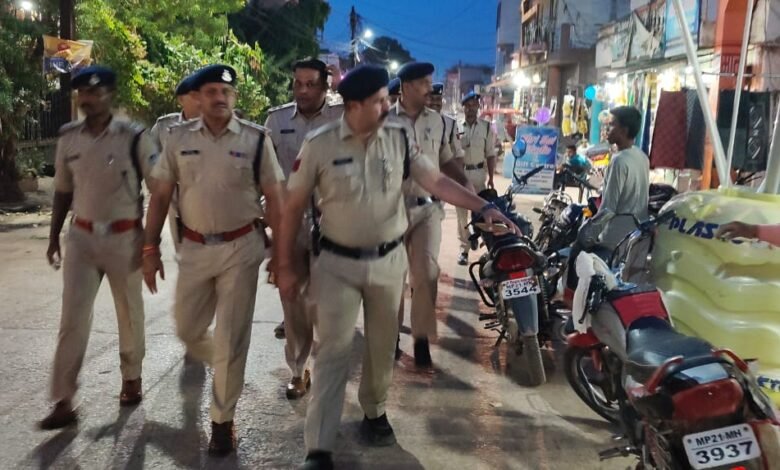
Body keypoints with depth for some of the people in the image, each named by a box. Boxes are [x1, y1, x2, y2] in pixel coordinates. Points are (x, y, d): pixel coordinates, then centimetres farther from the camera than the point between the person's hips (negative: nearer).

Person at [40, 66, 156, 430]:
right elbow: (63, 191, 12)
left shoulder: (134, 138, -11)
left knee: (129, 314, 12)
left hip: (124, 237, -3)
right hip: (81, 237, 3)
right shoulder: (68, 137, 2)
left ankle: (131, 378, 35)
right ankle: (63, 402, 6)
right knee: (72, 319, 0)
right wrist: (54, 237, 12)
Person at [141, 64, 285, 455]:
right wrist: (150, 249, 2)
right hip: (194, 247, 3)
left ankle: (222, 420, 21)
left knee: (231, 338, 5)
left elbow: (274, 198, -3)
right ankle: (214, 358, 49)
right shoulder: (178, 138, 0)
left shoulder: (255, 138, -6)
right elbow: (160, 195, 5)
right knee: (186, 328, 14)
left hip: (240, 248, -3)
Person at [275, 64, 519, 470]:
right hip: (337, 263, -2)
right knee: (333, 353, -1)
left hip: (388, 260, 3)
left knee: (382, 347, 16)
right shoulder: (319, 144, -10)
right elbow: (294, 206, -4)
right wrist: (285, 265, -3)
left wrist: (483, 207, -23)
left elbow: (436, 181, -8)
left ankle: (374, 412, 40)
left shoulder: (399, 139, -3)